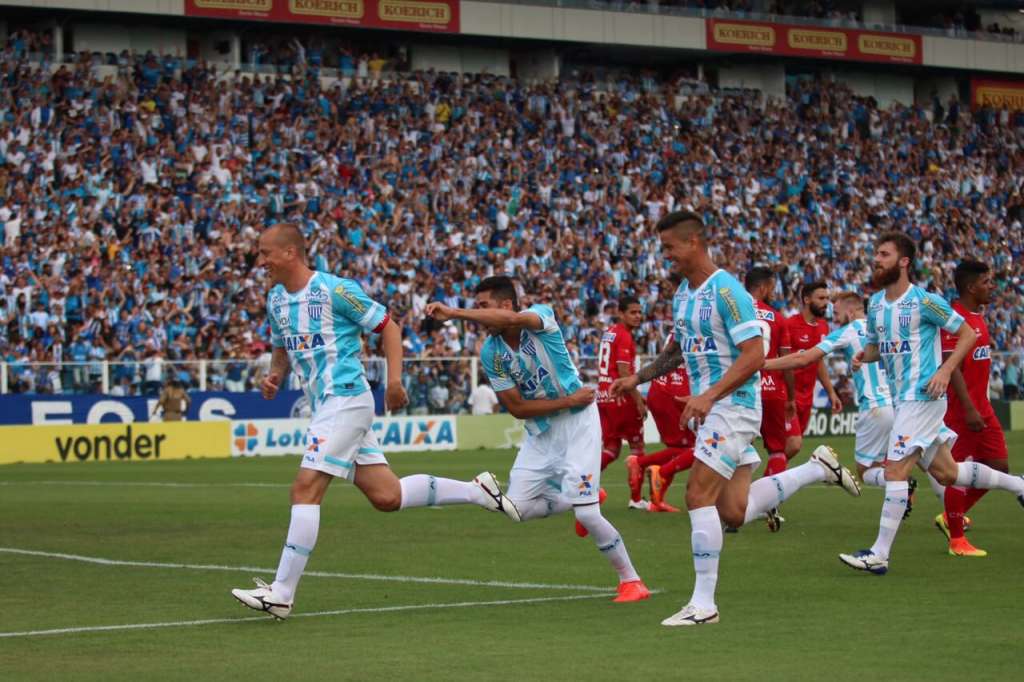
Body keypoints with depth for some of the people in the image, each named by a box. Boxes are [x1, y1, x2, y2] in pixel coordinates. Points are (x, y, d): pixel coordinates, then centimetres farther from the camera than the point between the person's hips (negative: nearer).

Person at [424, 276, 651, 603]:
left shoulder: (541, 316, -19)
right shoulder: (490, 354, -6)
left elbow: (512, 320, -44)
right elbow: (517, 408, -7)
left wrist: (454, 313, -46)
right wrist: (568, 400, -17)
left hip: (577, 422, -6)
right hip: (539, 432, 6)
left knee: (585, 512, -15)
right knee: (518, 508, 1)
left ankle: (631, 580, 1)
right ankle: (578, 502, 26)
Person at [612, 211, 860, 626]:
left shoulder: (726, 291, -16)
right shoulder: (682, 294, 12)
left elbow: (753, 355, -21)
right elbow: (679, 349, 28)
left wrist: (709, 396, -28)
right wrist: (637, 378, 16)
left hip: (732, 405, -9)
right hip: (709, 409, 9)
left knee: (699, 495, -14)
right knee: (734, 512, 6)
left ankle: (703, 603, -9)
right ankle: (818, 469, 24)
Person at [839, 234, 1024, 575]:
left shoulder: (924, 301, -13)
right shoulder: (876, 303, 9)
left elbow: (967, 334, -7)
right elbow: (876, 345, 22)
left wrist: (945, 370, -19)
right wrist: (863, 355, -1)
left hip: (923, 395, -9)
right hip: (902, 397, 9)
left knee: (895, 470, -13)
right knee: (946, 472, 16)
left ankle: (880, 554, -11)